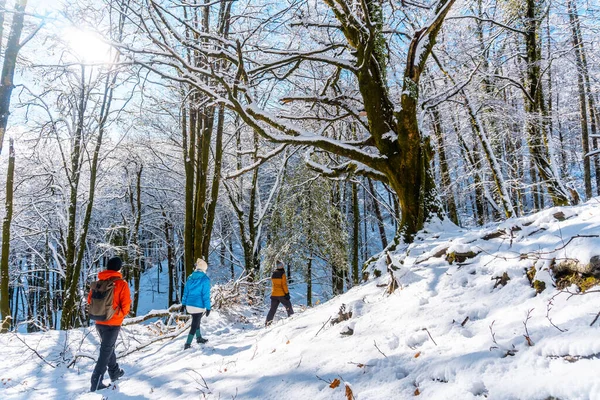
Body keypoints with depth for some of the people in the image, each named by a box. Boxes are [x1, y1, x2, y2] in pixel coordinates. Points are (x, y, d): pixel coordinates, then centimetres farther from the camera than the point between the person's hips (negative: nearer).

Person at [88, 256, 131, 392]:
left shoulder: (99, 282, 0)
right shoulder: (122, 284, -14)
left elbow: (90, 300, 6)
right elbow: (126, 304, -14)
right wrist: (122, 314, 7)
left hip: (99, 322, 6)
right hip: (113, 322, -6)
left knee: (107, 347, 24)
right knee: (106, 351, 2)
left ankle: (114, 372, 38)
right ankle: (96, 383, -1)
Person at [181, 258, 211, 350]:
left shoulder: (191, 277, 3)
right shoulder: (205, 279, -14)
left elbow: (186, 291, 9)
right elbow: (206, 295, -14)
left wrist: (184, 303, 18)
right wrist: (208, 307, -9)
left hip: (189, 304, 6)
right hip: (198, 306, -6)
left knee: (196, 321, 24)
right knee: (195, 324, 3)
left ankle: (199, 338, 39)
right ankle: (187, 344, 3)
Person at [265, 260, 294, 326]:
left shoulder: (273, 275, 9)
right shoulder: (282, 274, -10)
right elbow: (284, 284, -14)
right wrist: (287, 293, -12)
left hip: (274, 294, 6)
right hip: (281, 294, -6)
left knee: (273, 309, 7)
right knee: (288, 307, 10)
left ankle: (268, 322, -1)